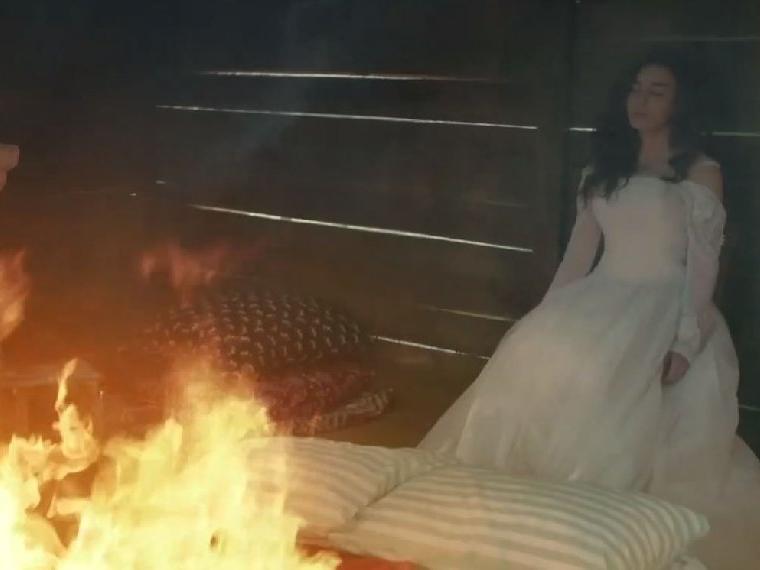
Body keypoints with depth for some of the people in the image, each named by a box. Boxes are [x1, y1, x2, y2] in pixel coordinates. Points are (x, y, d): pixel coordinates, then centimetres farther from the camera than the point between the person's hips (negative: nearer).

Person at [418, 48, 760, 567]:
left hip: (664, 309, -5)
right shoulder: (605, 168, 16)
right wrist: (546, 314, 8)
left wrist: (685, 342, -17)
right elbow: (581, 250, 15)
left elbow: (704, 266, -7)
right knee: (538, 360, -19)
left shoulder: (702, 172, 0)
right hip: (604, 300, 6)